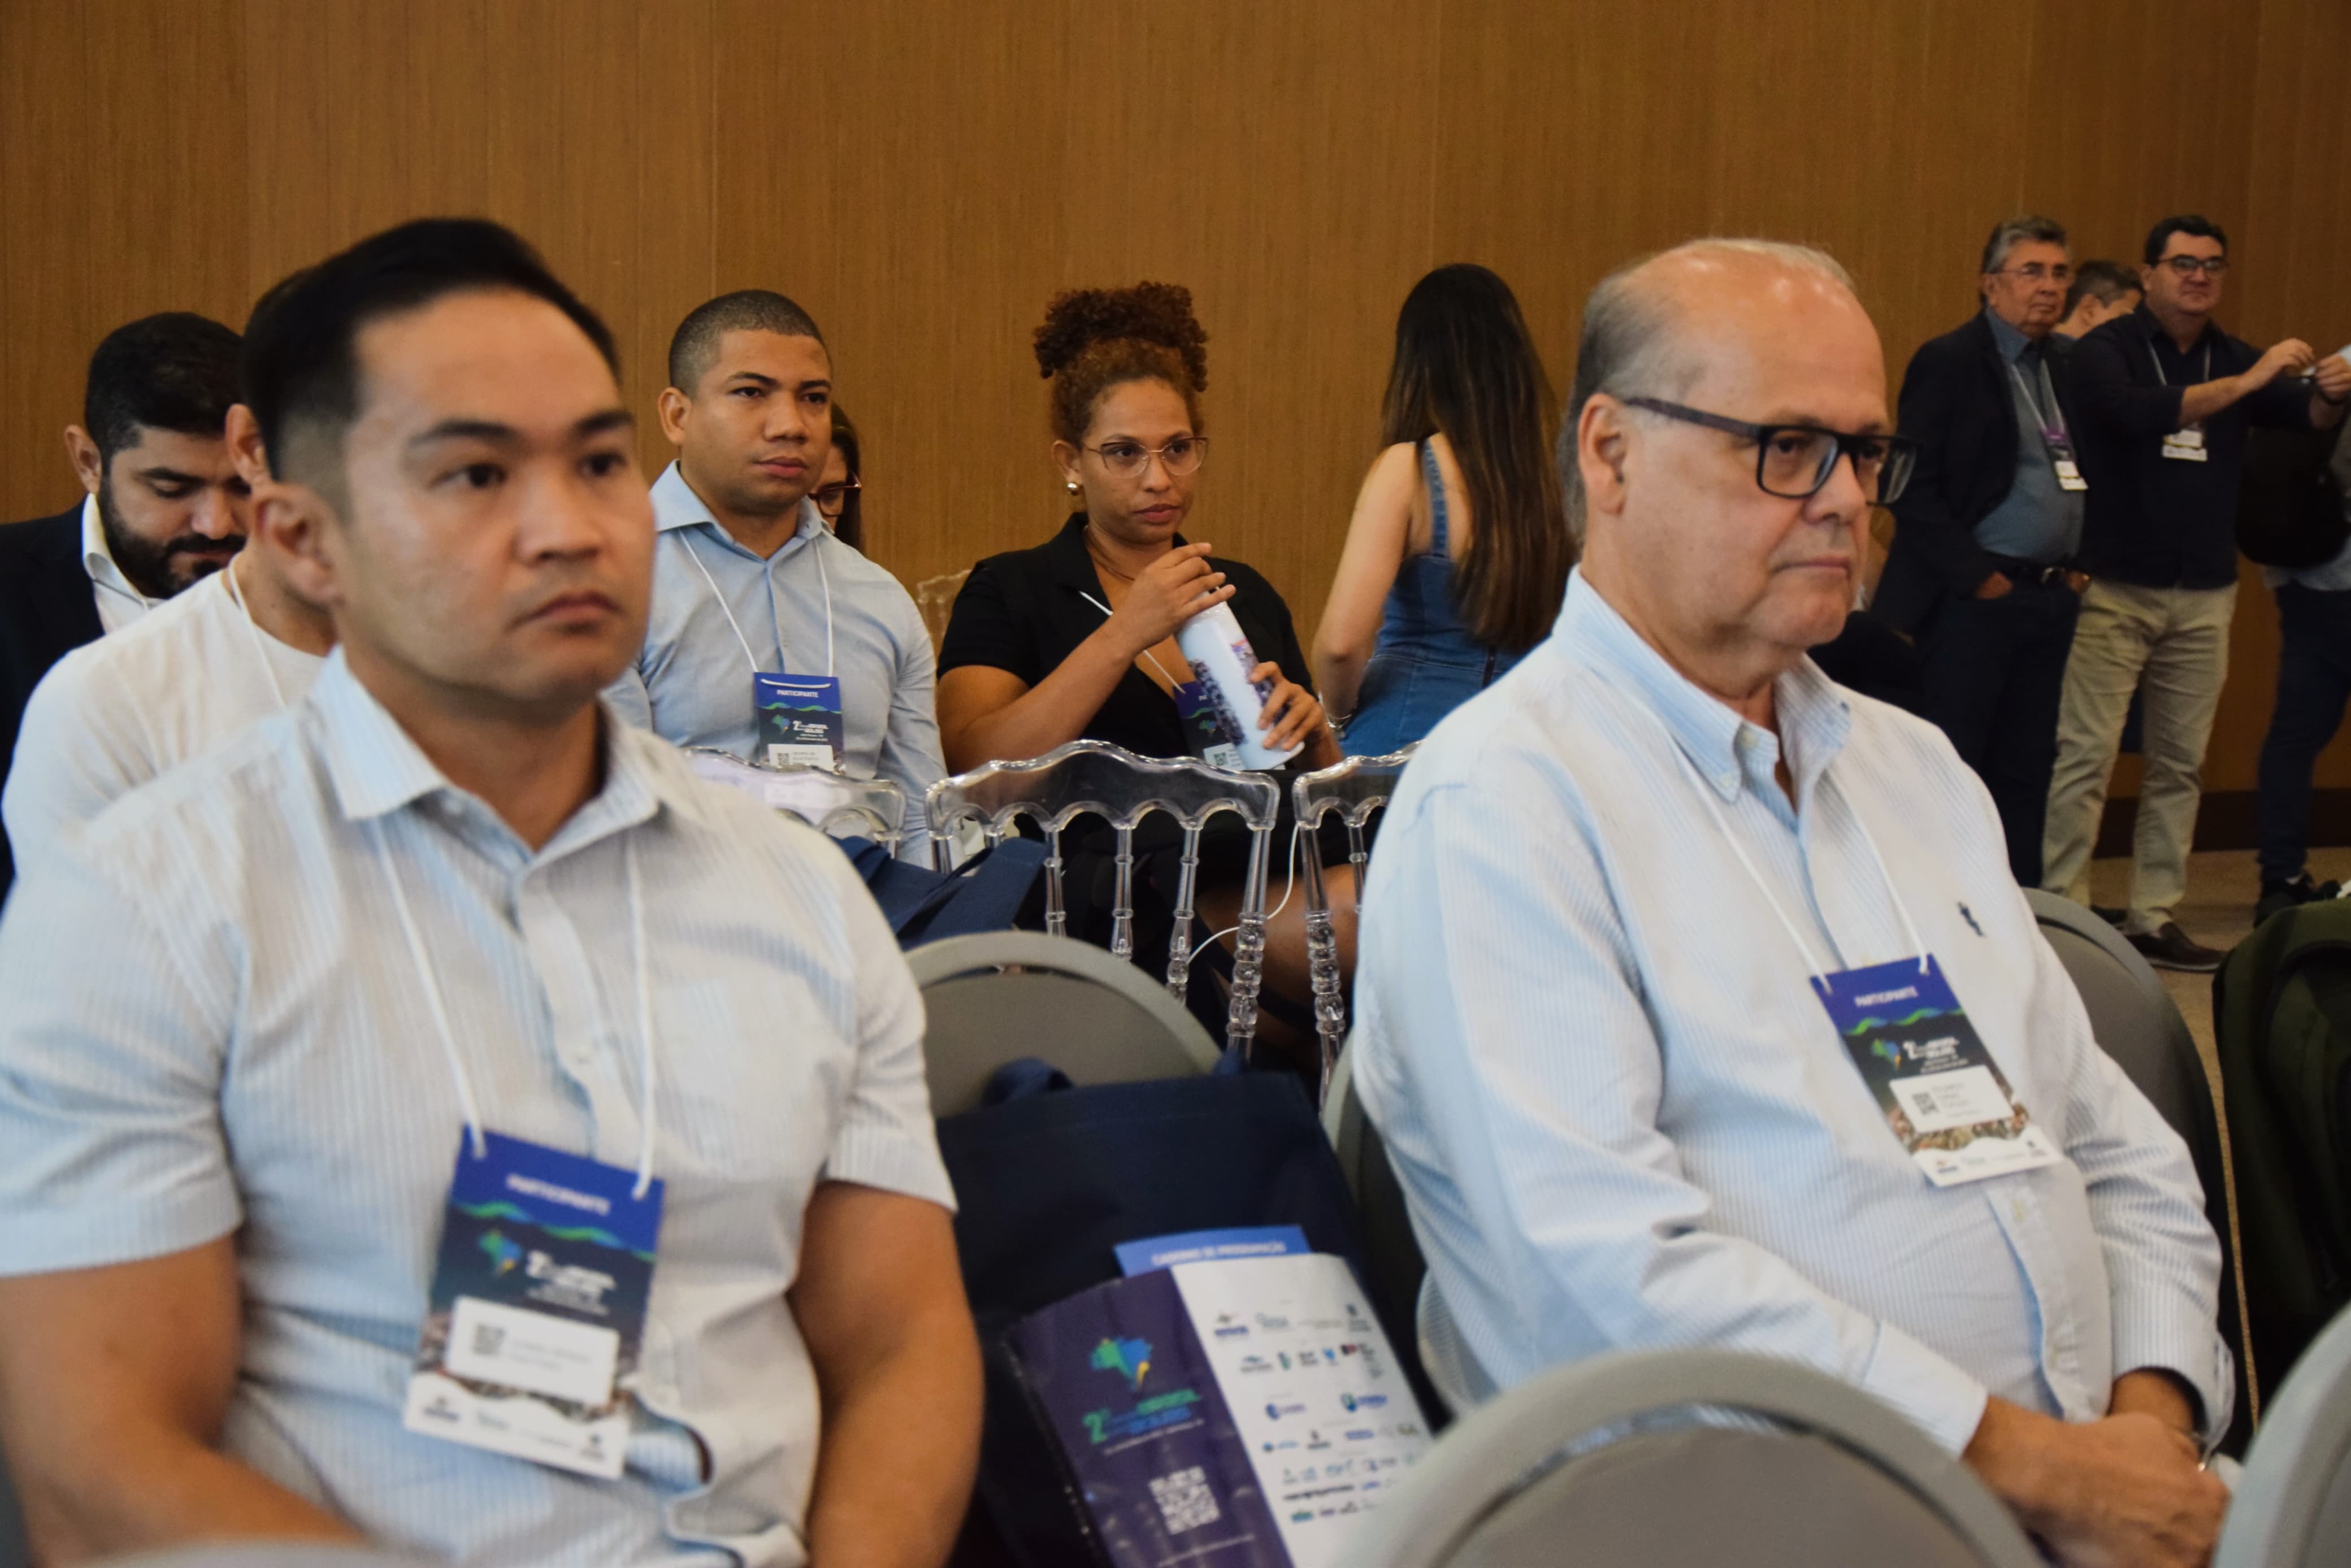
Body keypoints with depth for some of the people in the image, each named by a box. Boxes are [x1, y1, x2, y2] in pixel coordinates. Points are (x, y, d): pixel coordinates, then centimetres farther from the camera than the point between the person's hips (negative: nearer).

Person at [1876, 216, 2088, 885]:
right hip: (1972, 603, -7)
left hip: (2050, 600, 7)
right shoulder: (1948, 361, -7)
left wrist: (2077, 567, 8)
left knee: (2025, 770, 10)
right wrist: (1979, 576, -14)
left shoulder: (2062, 368, 15)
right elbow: (1914, 489, -13)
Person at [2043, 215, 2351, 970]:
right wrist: (2247, 382, -27)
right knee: (2085, 755, -9)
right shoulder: (2107, 351, -5)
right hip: (2115, 589, -5)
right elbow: (2139, 413, -23)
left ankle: (2154, 918, 15)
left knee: (2181, 764, 8)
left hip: (2204, 595, 5)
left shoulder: (2235, 358, 12)